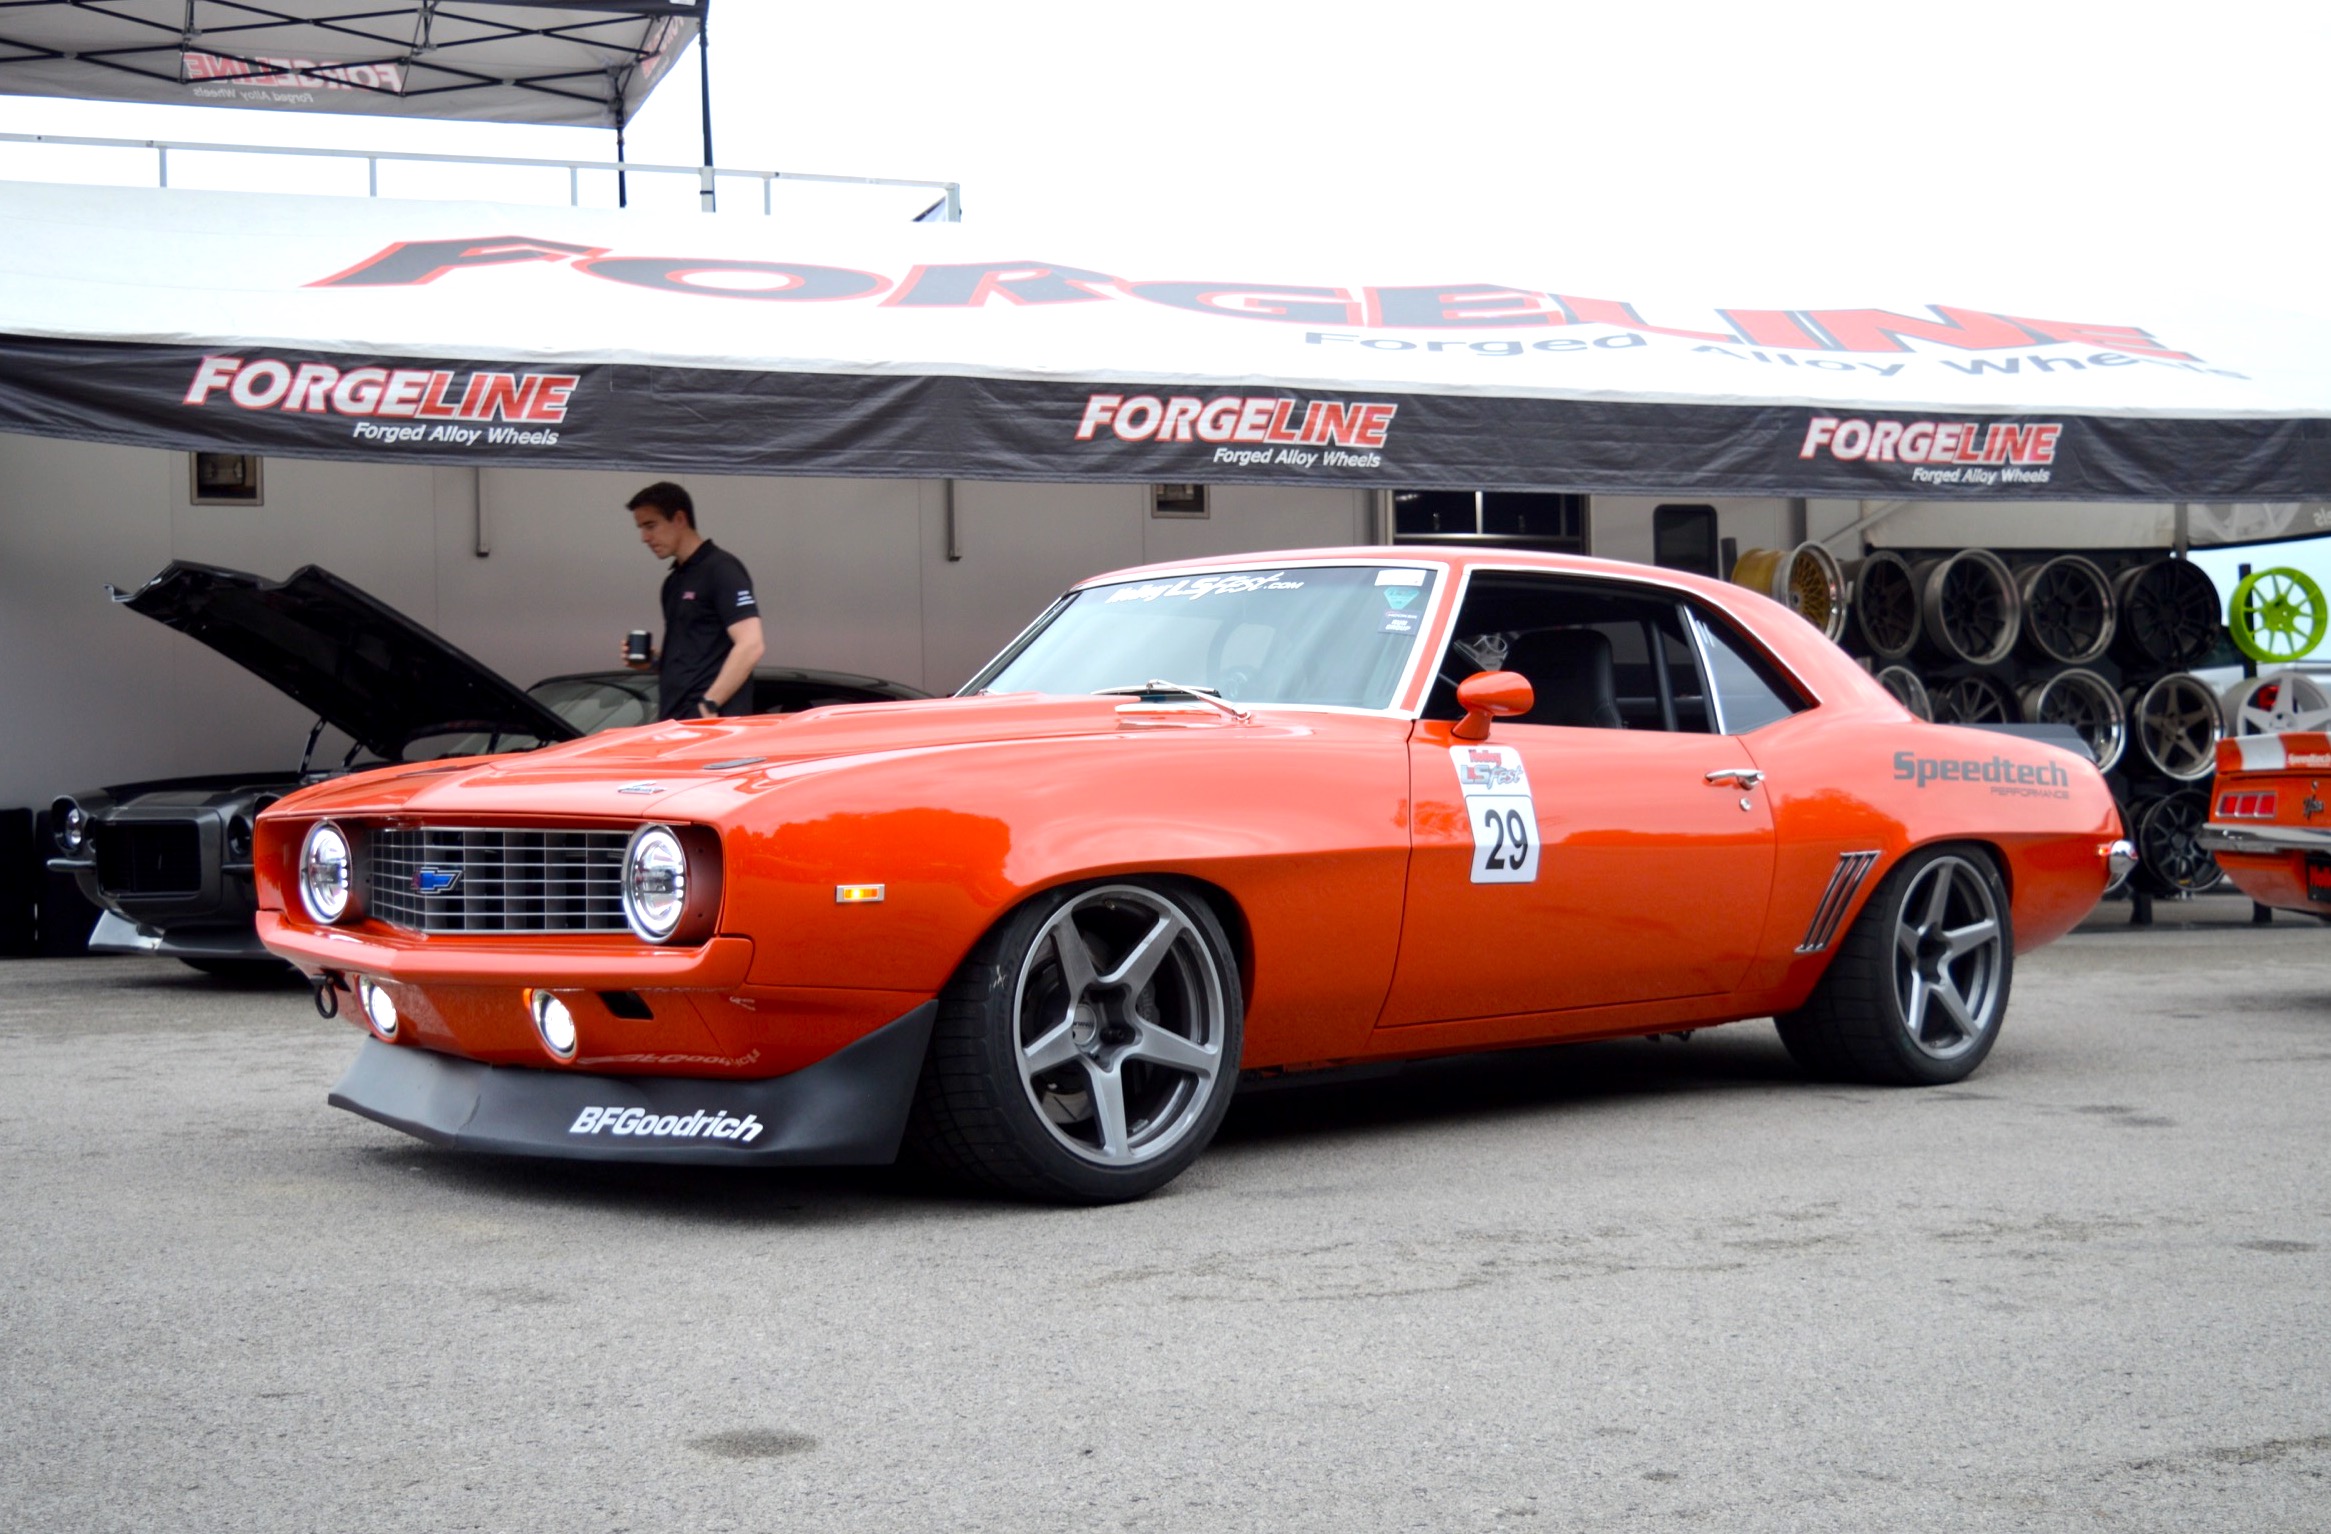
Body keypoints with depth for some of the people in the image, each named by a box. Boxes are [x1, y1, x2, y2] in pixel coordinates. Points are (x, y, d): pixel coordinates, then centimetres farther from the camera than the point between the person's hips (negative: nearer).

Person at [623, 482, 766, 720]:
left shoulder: (720, 569, -7)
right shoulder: (674, 581, 21)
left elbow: (750, 646, -16)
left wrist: (709, 704, -20)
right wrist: (652, 660, 8)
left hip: (710, 721, -9)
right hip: (674, 719, 9)